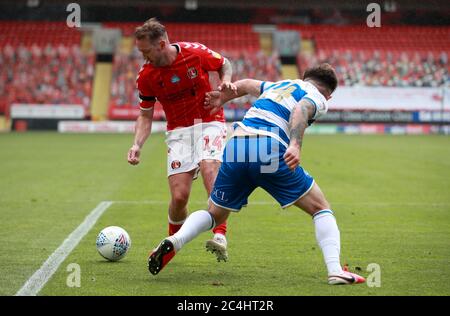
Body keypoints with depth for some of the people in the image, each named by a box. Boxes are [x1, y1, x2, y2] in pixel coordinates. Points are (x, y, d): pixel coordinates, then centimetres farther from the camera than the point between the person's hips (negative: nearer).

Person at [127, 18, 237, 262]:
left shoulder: (196, 53, -12)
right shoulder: (146, 76, -5)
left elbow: (225, 65, 9)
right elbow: (145, 115, 6)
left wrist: (226, 82, -12)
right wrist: (137, 145, -10)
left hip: (210, 123, -2)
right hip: (178, 131, 2)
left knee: (209, 170, -31)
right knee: (179, 196, -9)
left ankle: (220, 236, -36)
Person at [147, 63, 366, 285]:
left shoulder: (278, 86, 32)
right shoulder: (317, 98, 13)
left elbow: (247, 84, 48)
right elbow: (300, 110, -10)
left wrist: (223, 97, 65)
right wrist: (295, 145, -26)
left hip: (235, 148, 5)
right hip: (270, 151, -5)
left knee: (214, 215, 21)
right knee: (321, 209, 10)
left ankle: (174, 242, -6)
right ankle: (335, 271, -5)